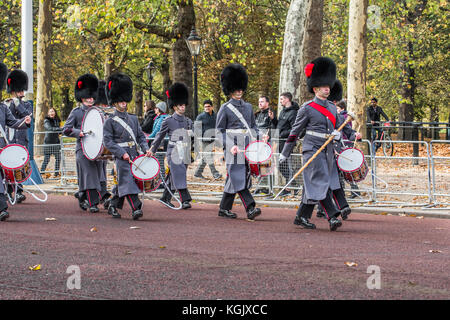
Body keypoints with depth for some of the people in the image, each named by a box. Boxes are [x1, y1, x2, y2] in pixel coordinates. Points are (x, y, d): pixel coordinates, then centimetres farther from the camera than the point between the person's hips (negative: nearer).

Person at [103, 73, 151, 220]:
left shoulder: (133, 119, 15)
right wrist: (122, 153, -16)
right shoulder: (110, 121, -3)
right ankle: (136, 209, -21)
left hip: (136, 155, 6)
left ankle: (113, 206, 25)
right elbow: (107, 141, -8)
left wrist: (146, 148, 0)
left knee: (122, 184, 12)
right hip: (122, 158, -6)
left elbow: (140, 136, 18)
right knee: (127, 181, -14)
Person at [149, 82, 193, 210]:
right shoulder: (168, 121, -2)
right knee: (179, 176, -13)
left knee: (173, 178, 12)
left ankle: (165, 198, 24)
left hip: (185, 155, 5)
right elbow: (160, 136, 6)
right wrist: (152, 150, 9)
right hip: (174, 154, -5)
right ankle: (185, 200, -16)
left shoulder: (188, 121, 13)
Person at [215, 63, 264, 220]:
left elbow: (253, 127, 21)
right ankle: (250, 209, -18)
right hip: (233, 147, -6)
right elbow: (219, 130, -1)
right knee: (238, 178, -12)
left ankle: (224, 209, 17)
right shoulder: (225, 108, -1)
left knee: (233, 179, 9)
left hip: (247, 147, 6)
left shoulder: (248, 107, 16)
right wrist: (229, 146, -14)